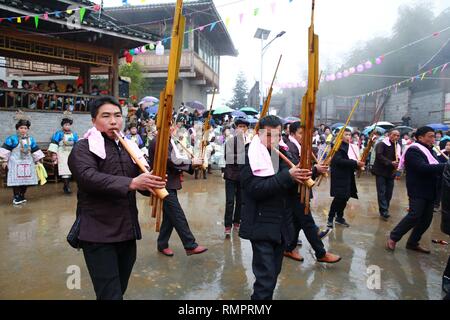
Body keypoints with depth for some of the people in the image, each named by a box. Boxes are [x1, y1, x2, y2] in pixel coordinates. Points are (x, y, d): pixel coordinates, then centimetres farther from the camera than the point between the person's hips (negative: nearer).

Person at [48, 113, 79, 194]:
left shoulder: (74, 134, 10)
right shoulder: (59, 133, -4)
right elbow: (54, 143, -7)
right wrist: (54, 153, -13)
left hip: (71, 154, 4)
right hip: (62, 154, -4)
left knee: (69, 170, 6)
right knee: (65, 170, -10)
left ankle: (66, 186, 18)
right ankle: (67, 187, -8)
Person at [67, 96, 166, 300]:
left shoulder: (129, 147, 12)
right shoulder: (83, 148, -5)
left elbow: (143, 183, 10)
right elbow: (88, 177, -25)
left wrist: (153, 184, -14)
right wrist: (131, 183, -35)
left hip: (128, 232, 6)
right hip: (98, 234, -6)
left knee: (120, 290, 19)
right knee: (110, 295, -7)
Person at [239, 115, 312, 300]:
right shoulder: (249, 156, -12)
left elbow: (291, 186, 10)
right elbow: (255, 188, -23)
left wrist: (301, 177, -12)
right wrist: (287, 176, -28)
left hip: (281, 224, 7)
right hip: (261, 224, -6)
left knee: (273, 272, 18)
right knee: (266, 276, -6)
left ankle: (263, 296, 38)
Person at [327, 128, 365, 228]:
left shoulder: (351, 146, 14)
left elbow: (352, 159, 18)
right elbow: (338, 160, -24)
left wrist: (358, 164, -3)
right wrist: (355, 163, -24)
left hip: (348, 176, 8)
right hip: (339, 176, -8)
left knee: (345, 197, 11)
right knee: (339, 197, -9)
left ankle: (339, 217, 25)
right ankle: (330, 218, 5)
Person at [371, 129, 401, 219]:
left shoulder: (398, 146, 13)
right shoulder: (382, 144, -8)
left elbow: (400, 157, 16)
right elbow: (379, 156, -21)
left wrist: (398, 161, -8)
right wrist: (390, 162, -29)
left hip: (391, 172, 6)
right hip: (381, 171, -6)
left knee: (389, 192, 8)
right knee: (382, 192, -8)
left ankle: (385, 209, 19)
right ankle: (384, 211, -10)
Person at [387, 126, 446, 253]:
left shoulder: (429, 151, 17)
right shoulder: (413, 151, -11)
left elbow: (434, 168, 15)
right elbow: (423, 167, -25)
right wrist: (445, 166, -27)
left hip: (429, 190, 9)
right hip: (418, 190, -9)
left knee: (426, 219, 7)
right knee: (414, 215, -15)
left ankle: (413, 243, 20)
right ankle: (393, 238, 1)